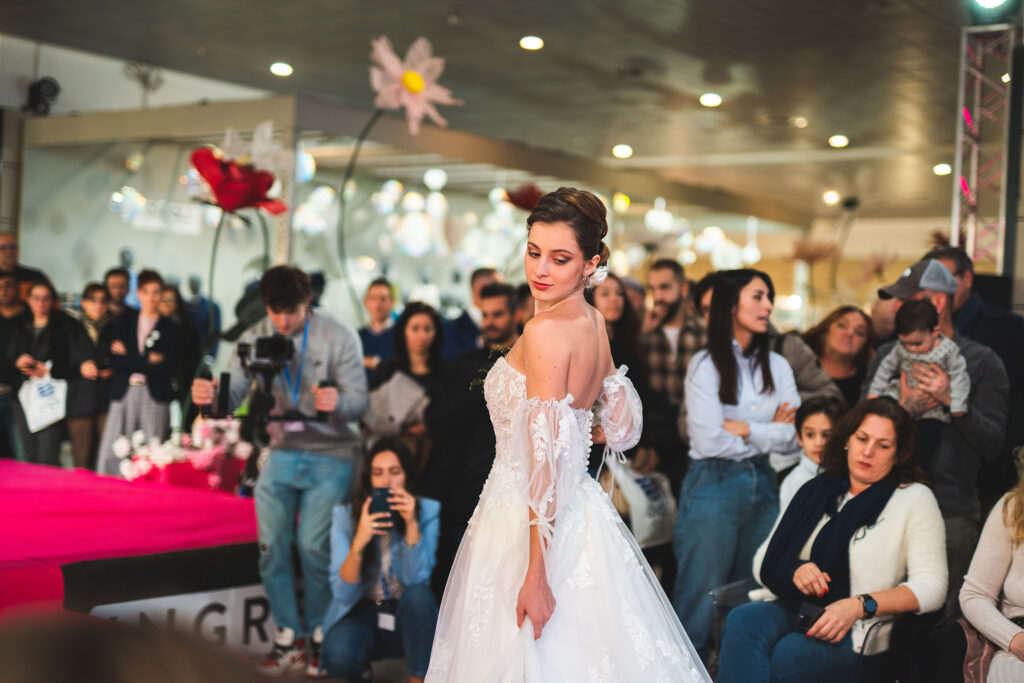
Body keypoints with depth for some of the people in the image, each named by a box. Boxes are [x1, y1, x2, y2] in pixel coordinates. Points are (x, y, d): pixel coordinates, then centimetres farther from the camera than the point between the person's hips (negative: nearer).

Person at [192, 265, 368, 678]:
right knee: (271, 545, 0)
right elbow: (233, 394, -8)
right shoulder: (254, 338, -1)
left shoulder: (339, 337, -10)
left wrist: (337, 402, -38)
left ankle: (318, 635, 9)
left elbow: (359, 402, -15)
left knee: (313, 545, -9)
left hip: (332, 454, -3)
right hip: (282, 452, 4)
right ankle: (289, 638, 14)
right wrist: (208, 397, -32)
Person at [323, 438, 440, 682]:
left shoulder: (427, 512, -8)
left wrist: (412, 524, -30)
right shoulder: (346, 515, -8)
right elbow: (343, 593, -16)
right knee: (337, 654, -32)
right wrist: (358, 543, -33)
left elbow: (416, 579, -19)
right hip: (361, 613, 0)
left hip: (409, 617, 0)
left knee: (418, 595, -33)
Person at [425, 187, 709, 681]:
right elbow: (622, 427, 17)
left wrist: (535, 575, -22)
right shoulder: (594, 323, 6)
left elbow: (547, 462, -22)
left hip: (532, 524, -9)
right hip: (580, 515, 9)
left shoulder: (546, 330, -19)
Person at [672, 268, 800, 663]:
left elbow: (792, 439, 1)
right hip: (713, 486, -5)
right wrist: (768, 432, -4)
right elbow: (709, 441, -15)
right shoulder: (705, 365, -6)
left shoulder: (777, 366, 10)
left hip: (762, 486, 5)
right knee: (701, 599, -1)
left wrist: (743, 429, -10)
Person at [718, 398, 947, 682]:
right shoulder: (815, 491, 19)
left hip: (859, 632, -4)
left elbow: (930, 587, -5)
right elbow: (764, 563, 19)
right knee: (741, 621, -31)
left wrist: (858, 606, -18)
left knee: (786, 656, -36)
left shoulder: (915, 499, 6)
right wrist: (794, 571, -6)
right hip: (797, 610, 4)